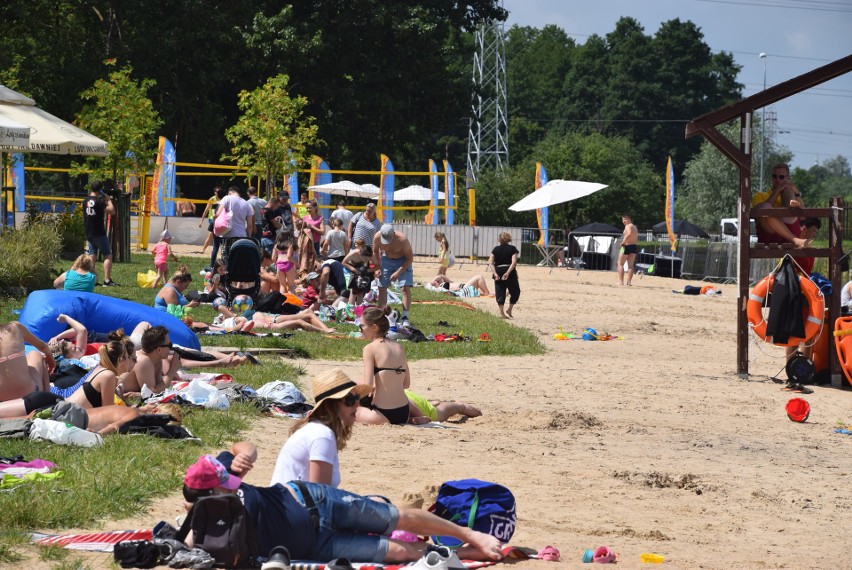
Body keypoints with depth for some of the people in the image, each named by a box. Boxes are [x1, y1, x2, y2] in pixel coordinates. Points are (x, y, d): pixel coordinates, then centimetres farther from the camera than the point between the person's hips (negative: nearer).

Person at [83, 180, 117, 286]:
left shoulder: (86, 201, 6)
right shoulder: (99, 201, -17)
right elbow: (112, 211, -17)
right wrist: (108, 200, -4)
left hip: (89, 233, 7)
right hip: (99, 233, -7)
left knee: (92, 256, 11)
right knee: (108, 255, 0)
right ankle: (107, 280, -7)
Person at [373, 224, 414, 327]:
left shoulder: (402, 239, -33)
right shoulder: (377, 237, -24)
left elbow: (410, 258, -21)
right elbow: (375, 252, 0)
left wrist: (398, 272, -24)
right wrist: (377, 267, -8)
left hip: (403, 261, -4)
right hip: (386, 259, 4)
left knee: (406, 287, -16)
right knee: (382, 287, 0)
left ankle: (405, 317, -16)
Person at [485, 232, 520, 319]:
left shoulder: (496, 249, 7)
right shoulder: (512, 249, 0)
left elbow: (490, 263, -4)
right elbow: (514, 262, -15)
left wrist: (495, 273, -11)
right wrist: (508, 273, -19)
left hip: (498, 273, 2)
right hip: (509, 273, -2)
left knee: (500, 293, 6)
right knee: (515, 292, 14)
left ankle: (502, 313, 1)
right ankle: (509, 310, 6)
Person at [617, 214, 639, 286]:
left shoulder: (628, 226, -11)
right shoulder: (635, 227, 16)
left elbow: (629, 233, -31)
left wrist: (623, 241, -24)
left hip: (627, 246, -8)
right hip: (634, 246, 8)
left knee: (620, 264, 1)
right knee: (631, 265, 7)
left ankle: (621, 281, -5)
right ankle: (629, 281, 5)